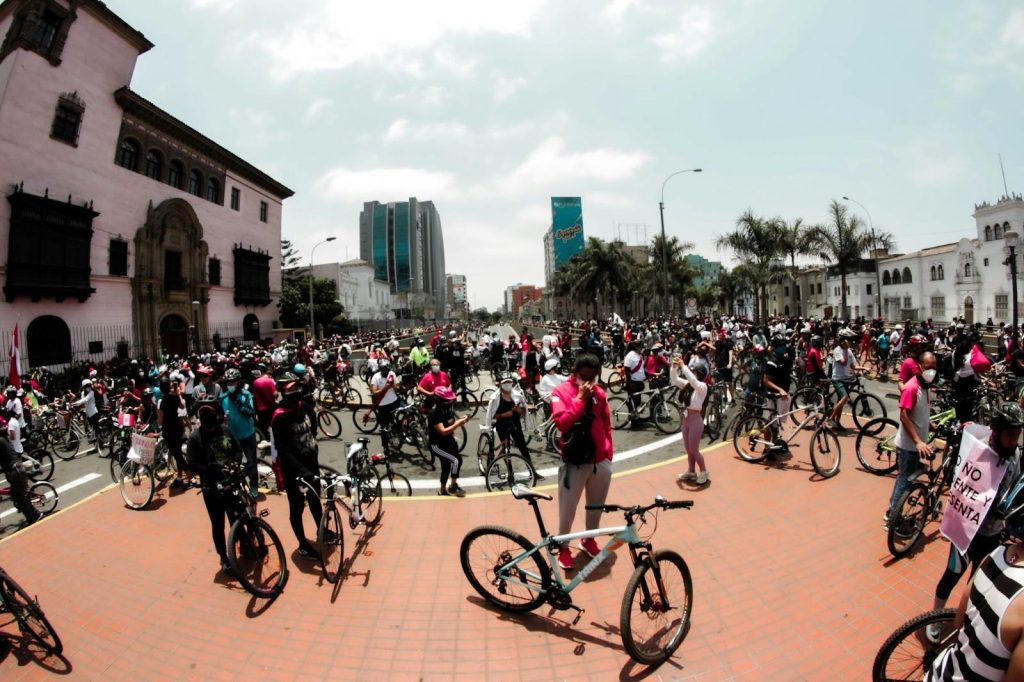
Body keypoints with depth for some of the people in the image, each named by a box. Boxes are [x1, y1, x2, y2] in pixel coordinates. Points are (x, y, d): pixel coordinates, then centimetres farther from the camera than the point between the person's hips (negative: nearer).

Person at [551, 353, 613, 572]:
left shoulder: (600, 393, 3)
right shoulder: (561, 392, -10)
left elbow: (606, 425, 12)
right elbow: (562, 423, -24)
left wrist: (608, 453, 15)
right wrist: (580, 398, -23)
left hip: (601, 461, 5)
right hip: (574, 462, -4)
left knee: (596, 506, 20)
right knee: (567, 510, 6)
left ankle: (589, 540, 42)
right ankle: (563, 547, 28)